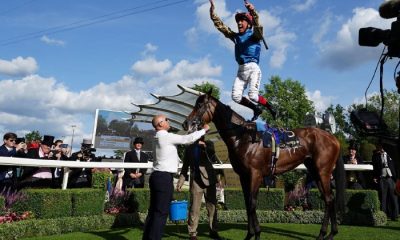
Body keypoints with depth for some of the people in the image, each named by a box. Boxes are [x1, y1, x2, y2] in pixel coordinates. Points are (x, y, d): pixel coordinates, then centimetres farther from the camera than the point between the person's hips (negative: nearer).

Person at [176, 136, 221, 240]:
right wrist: (180, 182, 4)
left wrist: (205, 146, -35)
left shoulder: (208, 144, 7)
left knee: (212, 207, 6)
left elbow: (212, 152, -16)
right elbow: (185, 166, 12)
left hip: (209, 180, 0)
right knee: (194, 208, -2)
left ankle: (213, 231, 18)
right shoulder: (190, 148, 9)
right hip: (195, 181, 0)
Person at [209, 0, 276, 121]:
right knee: (236, 97, -8)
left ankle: (271, 108, 8)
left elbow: (258, 26, -20)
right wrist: (212, 12, 3)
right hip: (241, 70, 5)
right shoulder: (235, 36, 17)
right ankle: (256, 109, 13)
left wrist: (252, 11, -37)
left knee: (252, 96, -18)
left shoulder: (254, 35, 3)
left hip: (253, 68, -5)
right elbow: (220, 25, 14)